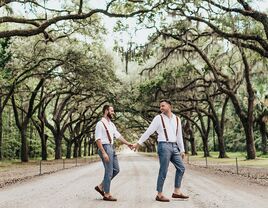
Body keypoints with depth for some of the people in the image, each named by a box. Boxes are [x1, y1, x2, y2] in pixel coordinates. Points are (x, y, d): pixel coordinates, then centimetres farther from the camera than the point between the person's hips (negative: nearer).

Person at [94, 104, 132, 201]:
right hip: (105, 147, -9)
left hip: (112, 148, 9)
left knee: (116, 169, 12)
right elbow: (98, 139, -16)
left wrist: (127, 143, 3)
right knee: (109, 171, -4)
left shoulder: (111, 124, 17)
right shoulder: (100, 123, -10)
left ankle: (101, 186, 23)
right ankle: (107, 195, 8)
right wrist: (104, 153, -22)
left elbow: (118, 135, 14)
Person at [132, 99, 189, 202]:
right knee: (163, 171, -4)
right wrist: (139, 143, -5)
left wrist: (182, 150, 17)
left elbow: (179, 136, 18)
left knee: (181, 168, 6)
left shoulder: (177, 119, 13)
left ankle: (176, 192, 15)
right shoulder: (158, 118, -1)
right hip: (164, 146, -6)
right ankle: (159, 195, 5)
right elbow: (148, 132, -2)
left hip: (174, 147, 6)